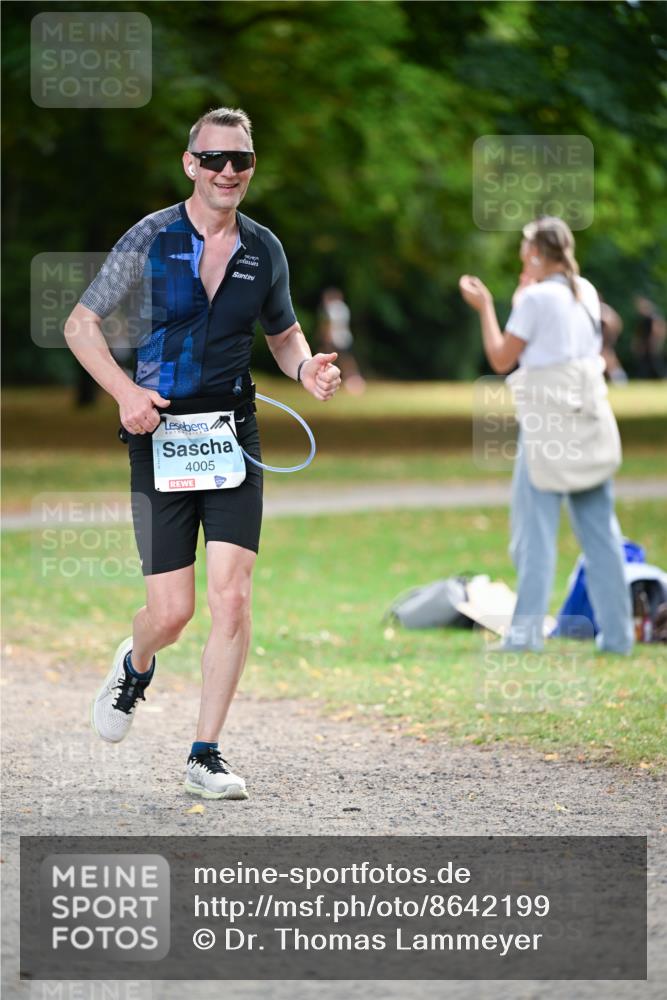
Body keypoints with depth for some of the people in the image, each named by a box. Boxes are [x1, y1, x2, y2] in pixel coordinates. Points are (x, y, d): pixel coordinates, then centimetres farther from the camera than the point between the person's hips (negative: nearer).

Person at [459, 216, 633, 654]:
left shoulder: (535, 298, -9)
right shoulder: (586, 292, 10)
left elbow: (502, 359, -4)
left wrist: (485, 306, 5)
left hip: (546, 421, -6)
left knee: (536, 528, -2)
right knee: (600, 527, 8)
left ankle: (527, 631, -5)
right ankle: (617, 631, 7)